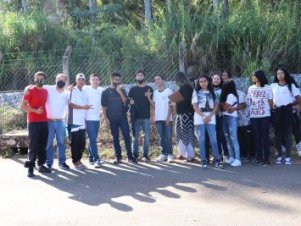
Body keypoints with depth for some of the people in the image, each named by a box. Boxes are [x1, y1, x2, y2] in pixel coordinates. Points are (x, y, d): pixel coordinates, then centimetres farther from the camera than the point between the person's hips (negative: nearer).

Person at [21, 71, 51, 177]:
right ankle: (30, 167, -3)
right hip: (33, 122, -6)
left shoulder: (45, 91, 12)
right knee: (33, 145, -7)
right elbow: (22, 106, -9)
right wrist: (35, 111, -18)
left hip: (44, 121, 6)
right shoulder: (29, 90, -5)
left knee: (43, 145, 8)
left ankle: (41, 165, 16)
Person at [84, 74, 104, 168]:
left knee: (93, 139, 12)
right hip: (89, 118, -5)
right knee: (93, 139, -9)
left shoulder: (101, 90, 8)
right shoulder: (85, 89, -5)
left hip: (97, 118, 5)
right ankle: (96, 159, -10)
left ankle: (91, 158, 21)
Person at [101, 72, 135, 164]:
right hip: (112, 119, -1)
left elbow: (125, 102, -4)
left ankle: (130, 156, 1)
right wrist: (106, 119, -5)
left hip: (122, 117, 1)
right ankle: (118, 157, 12)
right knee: (115, 138, 4)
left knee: (127, 136, -4)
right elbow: (103, 106, 2)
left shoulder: (122, 90, 8)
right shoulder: (106, 92, 3)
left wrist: (120, 92, -12)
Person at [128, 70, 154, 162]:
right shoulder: (133, 89, 9)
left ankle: (145, 155, 6)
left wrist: (149, 98, -14)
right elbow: (129, 101, 12)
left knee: (146, 137, 0)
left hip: (146, 116, 0)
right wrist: (130, 102, -11)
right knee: (135, 137, 2)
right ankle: (135, 155, 7)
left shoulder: (149, 89, 7)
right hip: (135, 117, 0)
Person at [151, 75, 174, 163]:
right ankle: (163, 154, 12)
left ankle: (170, 154, 2)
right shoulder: (155, 92, 13)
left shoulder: (168, 91, -1)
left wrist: (168, 117, -11)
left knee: (168, 137, -3)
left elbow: (170, 105, -4)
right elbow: (154, 106, 11)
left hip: (167, 118, -4)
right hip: (158, 118, 4)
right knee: (161, 137, 7)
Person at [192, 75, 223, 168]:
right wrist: (203, 116, -12)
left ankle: (217, 160, -2)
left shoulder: (212, 92, 14)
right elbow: (195, 106, -2)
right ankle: (203, 160, 2)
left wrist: (209, 116, -8)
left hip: (211, 118, 1)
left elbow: (216, 106, 7)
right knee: (201, 140, -1)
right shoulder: (196, 92, 7)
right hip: (199, 118, -1)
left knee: (213, 140, -5)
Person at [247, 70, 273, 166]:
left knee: (265, 136, -2)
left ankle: (266, 158, 2)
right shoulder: (251, 88, 11)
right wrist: (250, 110, 0)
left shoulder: (268, 88, 2)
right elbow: (249, 102, 11)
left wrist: (269, 111, -2)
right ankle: (258, 158, 10)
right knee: (256, 137, 4)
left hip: (265, 115, -3)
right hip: (253, 116, 3)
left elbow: (270, 102, 3)